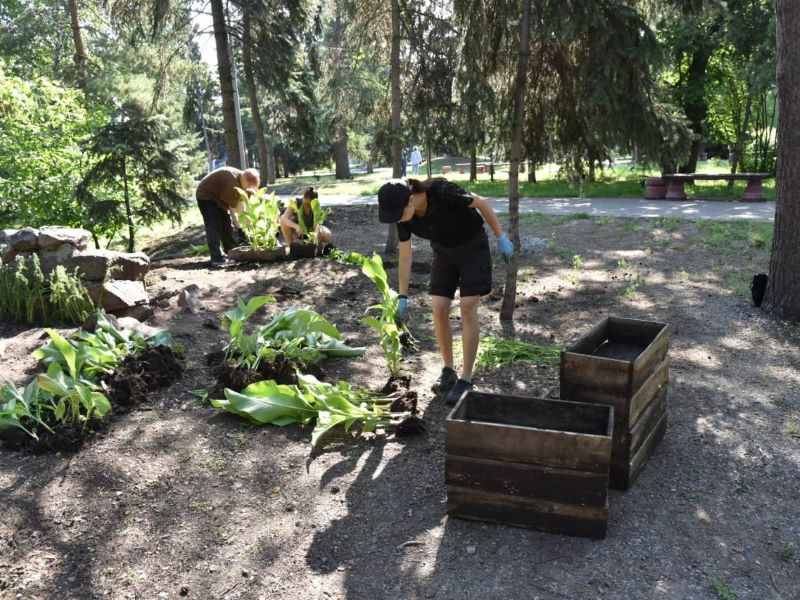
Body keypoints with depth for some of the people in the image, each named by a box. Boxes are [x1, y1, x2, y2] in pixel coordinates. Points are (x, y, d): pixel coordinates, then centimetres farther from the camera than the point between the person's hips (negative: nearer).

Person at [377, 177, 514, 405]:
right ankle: (448, 371, 14)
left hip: (472, 247, -5)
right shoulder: (404, 217, -16)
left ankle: (466, 379, -5)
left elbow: (482, 203, -18)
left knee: (467, 310, -10)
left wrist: (501, 237, -13)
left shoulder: (442, 193, -33)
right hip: (443, 252, 5)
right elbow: (405, 257, -6)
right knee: (439, 311, -3)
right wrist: (403, 297, -6)